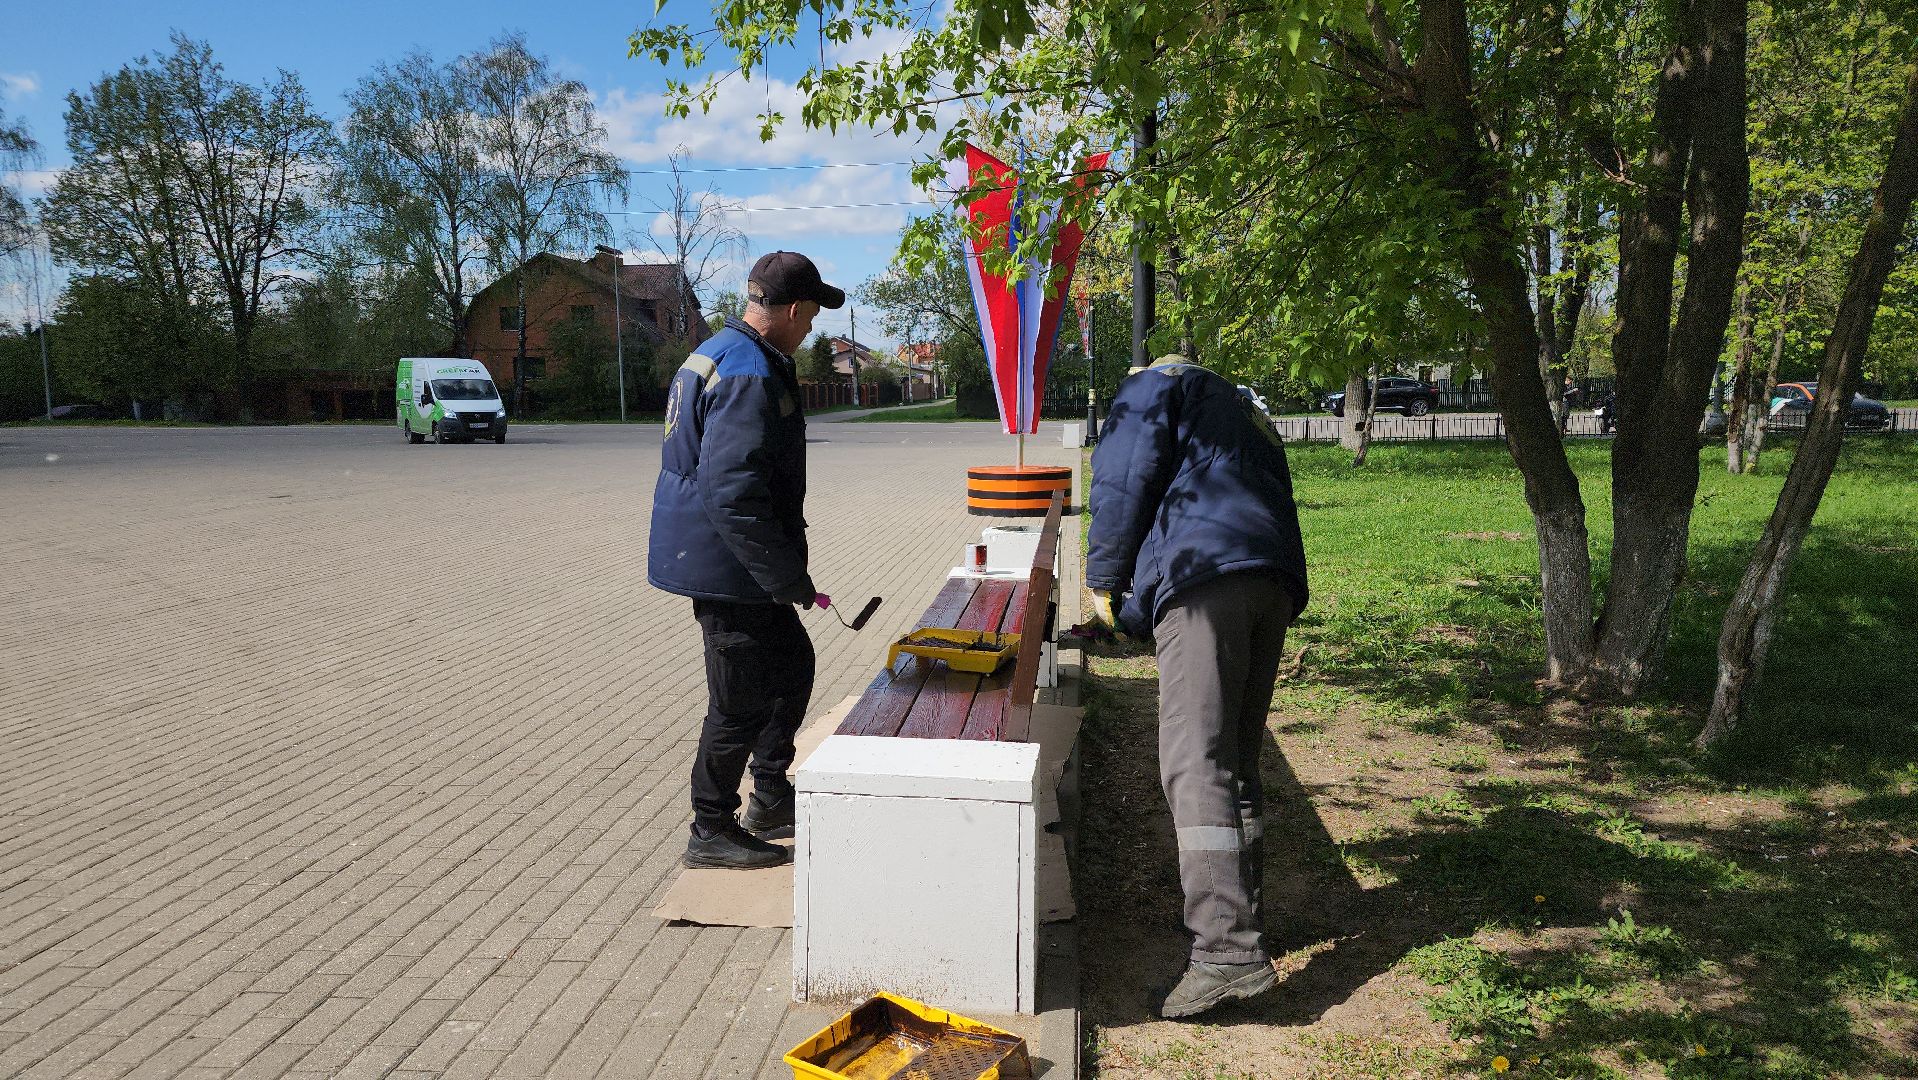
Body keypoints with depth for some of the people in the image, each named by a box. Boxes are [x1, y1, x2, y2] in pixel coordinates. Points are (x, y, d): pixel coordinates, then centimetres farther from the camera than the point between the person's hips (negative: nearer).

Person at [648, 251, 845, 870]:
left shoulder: (714, 354, 13)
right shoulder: (750, 375, -22)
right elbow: (733, 493, -30)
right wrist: (789, 576, -22)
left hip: (713, 556, 11)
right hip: (727, 565, -11)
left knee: (793, 663, 21)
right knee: (741, 701, 2)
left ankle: (771, 800, 33)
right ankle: (712, 832, 17)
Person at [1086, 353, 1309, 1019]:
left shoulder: (1154, 385, 17)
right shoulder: (1251, 423, 39)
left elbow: (1125, 483, 1)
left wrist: (1103, 582, 12)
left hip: (1204, 576, -8)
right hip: (1276, 583, 8)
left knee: (1195, 766, -15)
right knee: (1236, 760, 16)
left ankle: (1228, 953, -22)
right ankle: (1234, 911, 23)